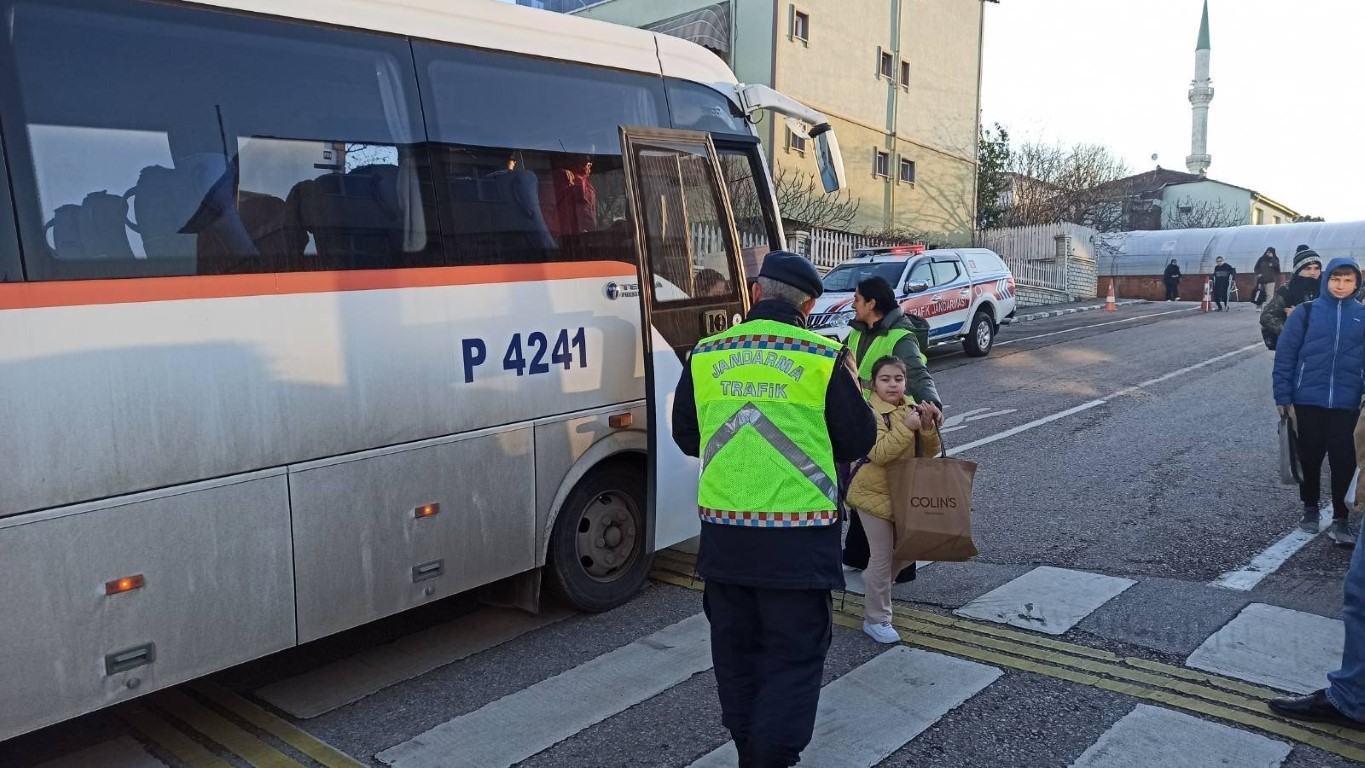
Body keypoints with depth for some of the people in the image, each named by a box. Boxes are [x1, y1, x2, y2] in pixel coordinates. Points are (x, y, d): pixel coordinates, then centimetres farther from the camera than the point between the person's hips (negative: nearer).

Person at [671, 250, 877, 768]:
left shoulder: (705, 355, 1)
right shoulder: (825, 358, -8)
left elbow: (685, 437, 12)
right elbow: (858, 440, 1)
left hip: (723, 531, 4)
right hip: (797, 536, -4)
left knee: (736, 647, 19)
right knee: (795, 655, 7)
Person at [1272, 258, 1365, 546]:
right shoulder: (1306, 313, -3)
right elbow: (1285, 355, -3)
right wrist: (1283, 397, -7)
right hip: (1308, 401, -1)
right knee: (1310, 457, 11)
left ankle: (1341, 519, 12)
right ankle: (1310, 509, 29)